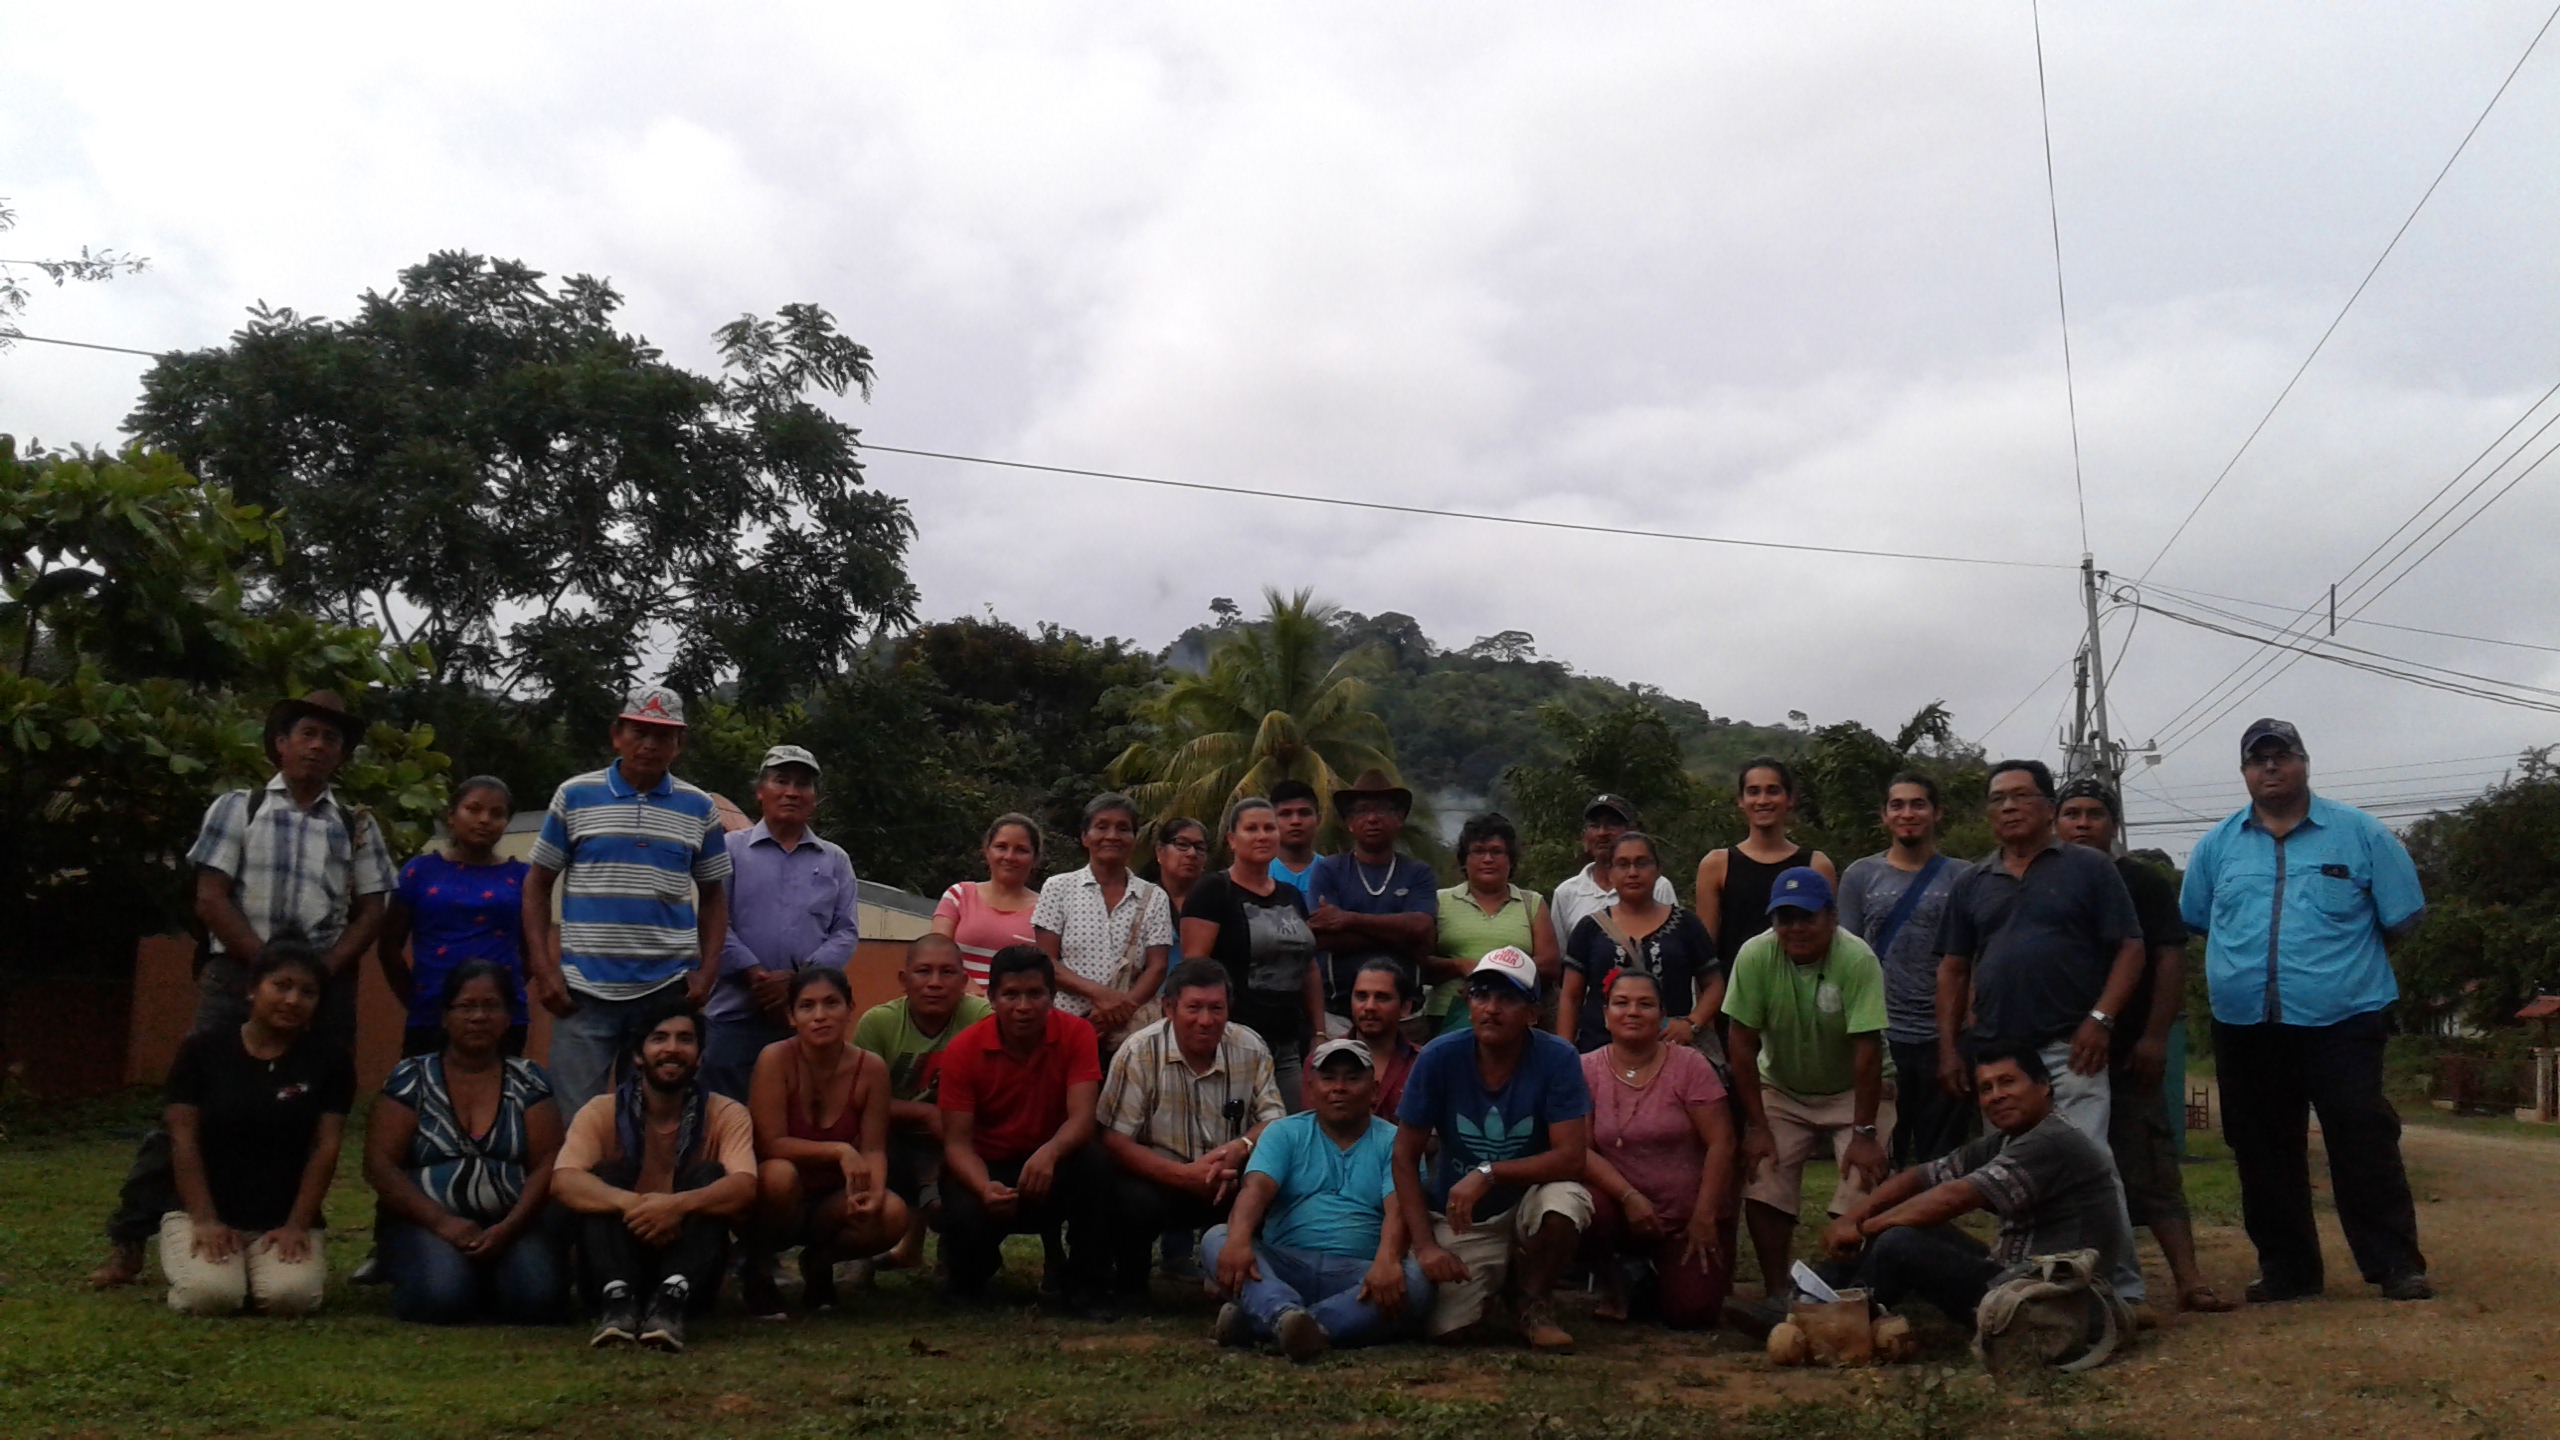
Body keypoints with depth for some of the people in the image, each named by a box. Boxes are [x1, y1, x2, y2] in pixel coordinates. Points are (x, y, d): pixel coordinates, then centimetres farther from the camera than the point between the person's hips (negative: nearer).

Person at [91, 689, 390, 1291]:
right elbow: (210, 901, 0)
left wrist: (324, 970, -8)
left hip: (326, 985, 2)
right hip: (238, 975, -2)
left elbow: (370, 913, 8)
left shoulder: (357, 825, 13)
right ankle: (129, 1240, 2)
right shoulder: (237, 807, 8)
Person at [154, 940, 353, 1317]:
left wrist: (297, 1225, -11)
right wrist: (204, 1220, -13)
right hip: (202, 1210, -1)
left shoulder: (329, 1061, 2)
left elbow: (325, 1146, -2)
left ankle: (254, 1268, 10)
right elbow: (183, 1139, -4)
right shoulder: (202, 1050, 0)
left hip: (284, 1218, 1)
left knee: (290, 1295, -27)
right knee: (211, 1294, -29)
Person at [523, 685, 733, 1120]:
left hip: (669, 990, 1)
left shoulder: (699, 808, 5)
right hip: (584, 989, -1)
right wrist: (543, 969, -3)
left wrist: (707, 971, -1)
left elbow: (713, 894, 12)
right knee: (576, 1118, 4)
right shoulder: (574, 795, 2)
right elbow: (537, 885, 6)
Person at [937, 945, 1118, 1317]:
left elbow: (1081, 1118, -23)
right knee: (966, 1220, -32)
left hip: (1050, 1166, 0)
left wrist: (1049, 1153, -46)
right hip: (986, 1168, 0)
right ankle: (970, 1276, 9)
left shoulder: (1076, 1034, -14)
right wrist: (984, 1188, -37)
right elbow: (957, 1141, -15)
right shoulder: (963, 1049, -14)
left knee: (1095, 1161, -32)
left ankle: (1086, 1284, -11)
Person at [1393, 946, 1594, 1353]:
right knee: (1445, 1328, -18)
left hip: (1527, 1205, -1)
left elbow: (1572, 1157, -22)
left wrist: (1488, 1174, -31)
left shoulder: (1557, 1059, -17)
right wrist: (1425, 1244, -16)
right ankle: (1494, 1281, 20)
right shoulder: (1439, 1057, -15)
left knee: (1567, 1197, -34)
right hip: (1457, 1222, 1)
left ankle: (1534, 1304, -4)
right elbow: (1405, 1158, -9)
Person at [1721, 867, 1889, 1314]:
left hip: (1852, 1092, -2)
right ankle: (1777, 1293, 4)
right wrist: (1757, 1126, -15)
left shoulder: (1857, 959, -28)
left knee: (1863, 1189, -15)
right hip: (1781, 1090, 2)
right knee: (1761, 1188, -9)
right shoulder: (1754, 955, -21)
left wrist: (1864, 1133, -24)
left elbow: (1867, 1051, -25)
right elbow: (1742, 1044, -16)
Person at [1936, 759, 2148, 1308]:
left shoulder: (2088, 868, 5)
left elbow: (2130, 949, 0)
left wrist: (2100, 1018, -12)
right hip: (1996, 1053, 4)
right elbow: (1953, 970, 16)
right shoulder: (1972, 885, 15)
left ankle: (2121, 1287, -2)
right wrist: (1949, 1047, 8)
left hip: (2069, 1049, -4)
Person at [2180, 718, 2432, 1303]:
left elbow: (2402, 918, 5)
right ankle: (2286, 1269, 18)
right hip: (2245, 1027, 3)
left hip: (2343, 1021, -3)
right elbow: (2193, 921, 17)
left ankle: (2396, 1265, 4)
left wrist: (2343, 959, 10)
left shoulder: (2359, 833, 1)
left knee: (2365, 1143, -5)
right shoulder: (2216, 845, 8)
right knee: (2264, 1153, 9)